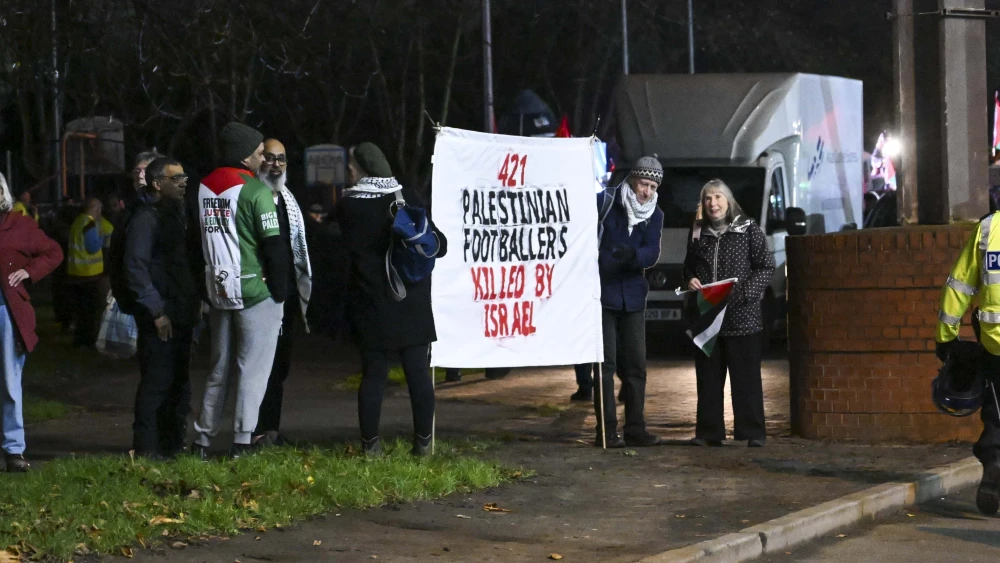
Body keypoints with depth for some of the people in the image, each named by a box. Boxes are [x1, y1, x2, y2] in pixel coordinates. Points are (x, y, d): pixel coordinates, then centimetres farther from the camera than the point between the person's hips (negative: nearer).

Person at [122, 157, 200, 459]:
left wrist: (195, 301, 14)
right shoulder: (145, 217, -12)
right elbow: (135, 267, -18)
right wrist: (156, 311, -19)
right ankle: (147, 449, -2)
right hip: (160, 316, -9)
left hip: (181, 313, 9)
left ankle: (173, 444, 22)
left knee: (179, 380, 13)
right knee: (157, 381, -8)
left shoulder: (176, 213, 18)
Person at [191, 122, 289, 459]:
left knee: (219, 368, 16)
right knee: (252, 369, 0)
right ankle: (242, 442, -2)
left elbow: (196, 242, 13)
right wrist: (280, 292, -4)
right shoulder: (256, 190, -12)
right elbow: (274, 245, -13)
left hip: (218, 293, 6)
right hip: (256, 292, -6)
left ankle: (203, 438, 17)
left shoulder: (203, 189, 8)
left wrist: (205, 291, 18)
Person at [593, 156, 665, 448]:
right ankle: (606, 432, -4)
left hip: (632, 296, 5)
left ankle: (635, 429, 13)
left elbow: (652, 253, -8)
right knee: (606, 363, -6)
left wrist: (632, 254, -29)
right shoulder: (605, 201, -7)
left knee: (636, 365, 7)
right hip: (602, 293, -5)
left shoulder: (654, 215, 6)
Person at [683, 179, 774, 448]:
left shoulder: (748, 229, 0)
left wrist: (742, 292, -14)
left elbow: (767, 267, -2)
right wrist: (690, 280, 2)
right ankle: (709, 431, 11)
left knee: (746, 377, -3)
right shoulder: (698, 232, 13)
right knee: (708, 378, 6)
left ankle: (752, 431, 0)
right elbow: (688, 267, 25)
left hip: (742, 317, -4)